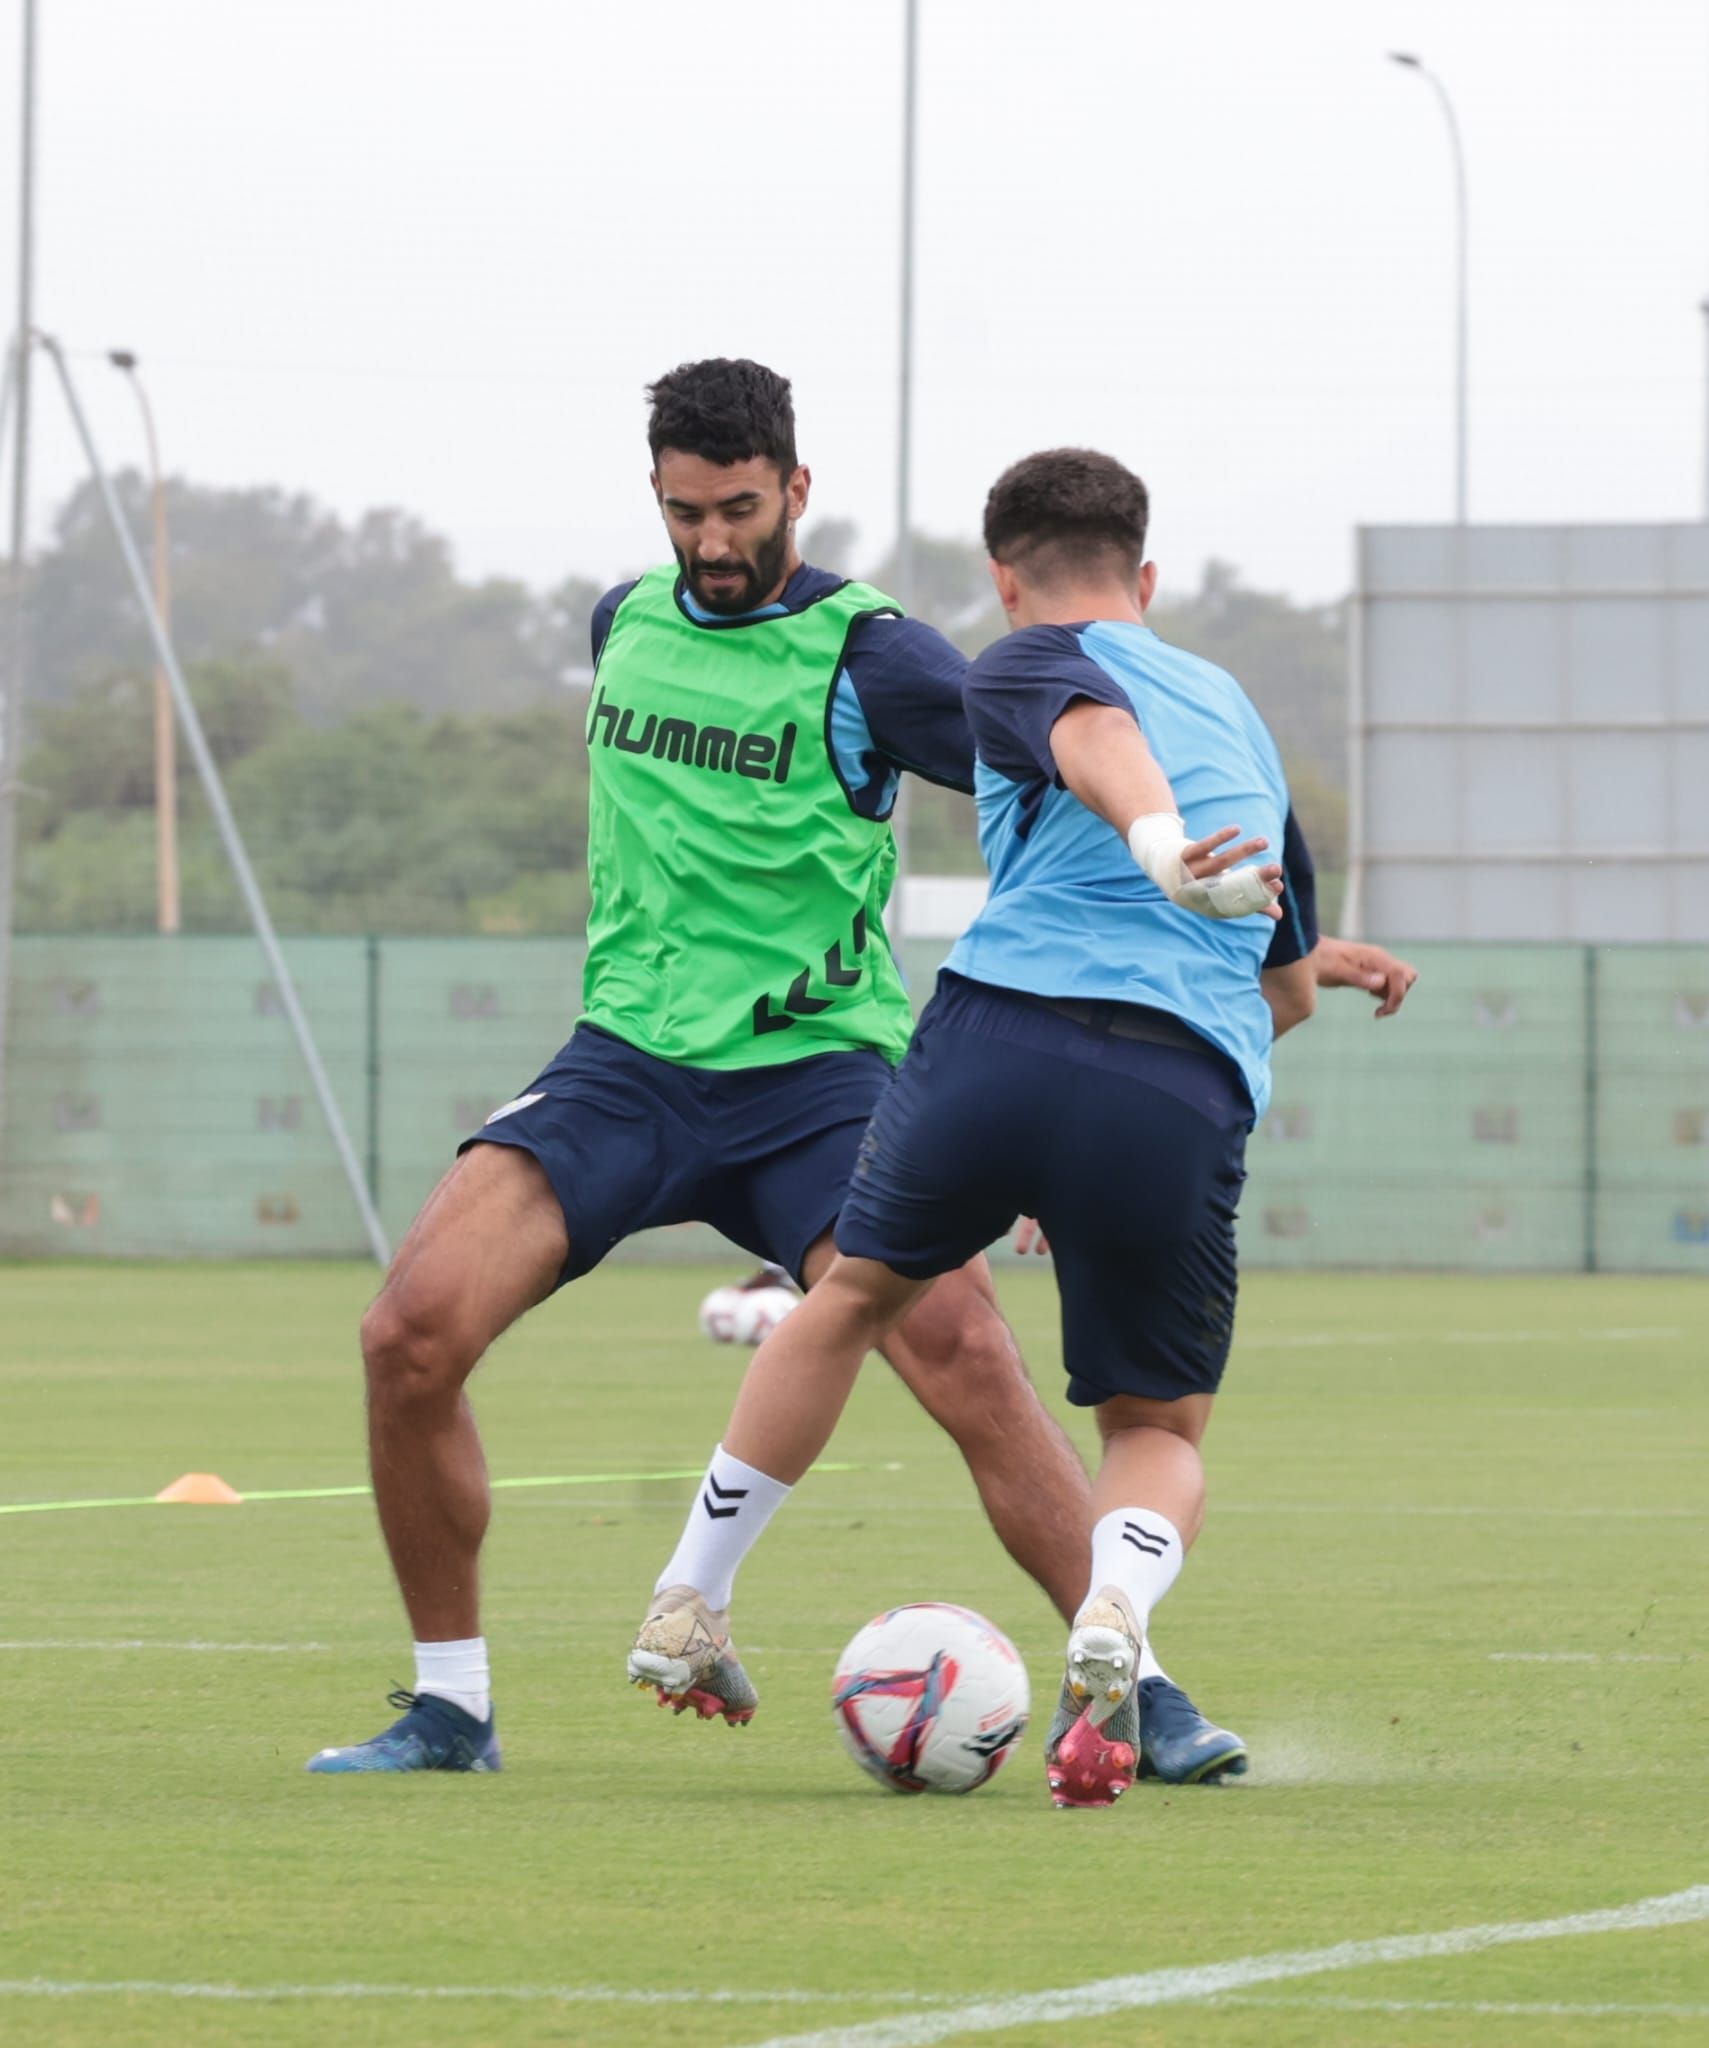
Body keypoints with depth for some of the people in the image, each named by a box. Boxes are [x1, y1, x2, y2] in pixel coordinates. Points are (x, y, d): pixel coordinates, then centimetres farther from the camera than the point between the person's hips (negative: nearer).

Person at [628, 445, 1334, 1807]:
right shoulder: (1241, 717, 32)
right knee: (1161, 1428, 16)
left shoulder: (1032, 662, 14)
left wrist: (1155, 843, -33)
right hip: (1194, 1097, 2)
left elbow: (1095, 732, -13)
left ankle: (685, 1611, 31)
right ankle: (1113, 1617, -17)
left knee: (857, 1295, 24)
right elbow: (1293, 989, 40)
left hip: (1003, 1029, -2)